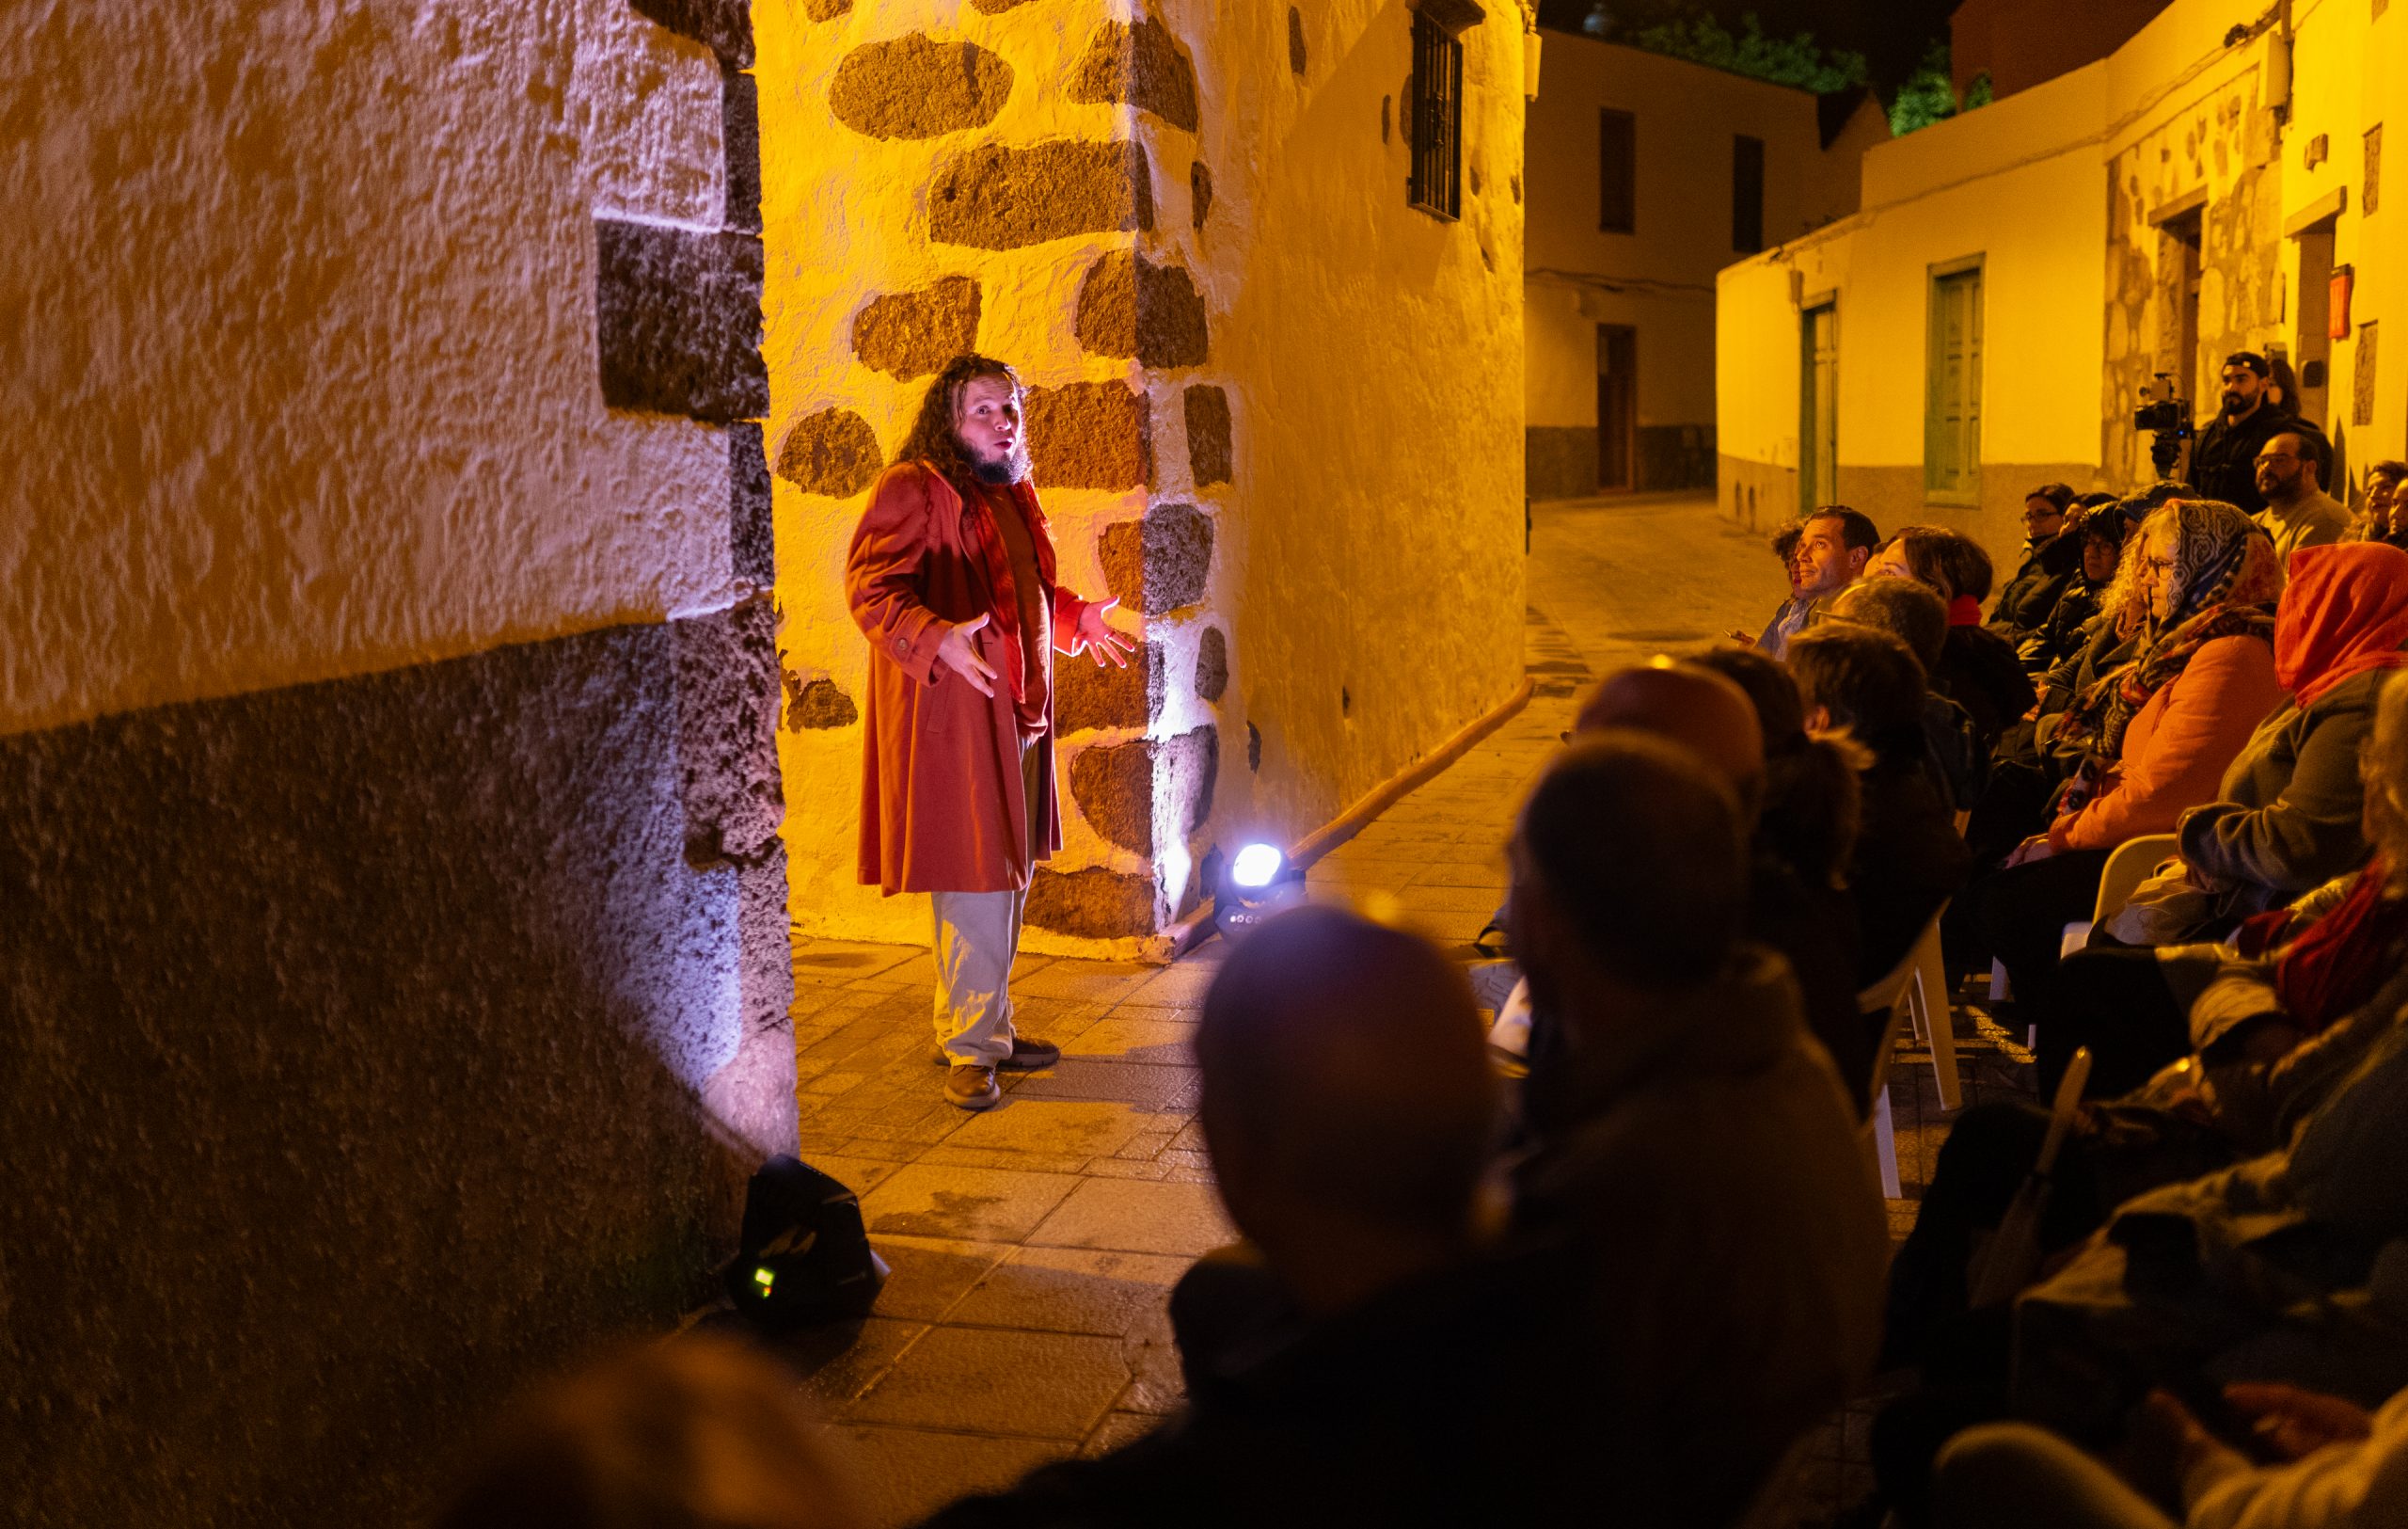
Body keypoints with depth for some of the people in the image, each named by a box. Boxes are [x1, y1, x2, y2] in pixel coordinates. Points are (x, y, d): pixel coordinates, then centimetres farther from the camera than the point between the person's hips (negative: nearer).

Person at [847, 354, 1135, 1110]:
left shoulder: (1012, 493, 16)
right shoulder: (912, 490, -11)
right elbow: (872, 588, -20)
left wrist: (1074, 617, 16)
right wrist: (936, 638, -34)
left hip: (1017, 711, 9)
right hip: (952, 714, -9)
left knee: (1009, 875, 15)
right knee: (977, 881, -7)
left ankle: (989, 1025, 28)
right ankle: (969, 1046, 5)